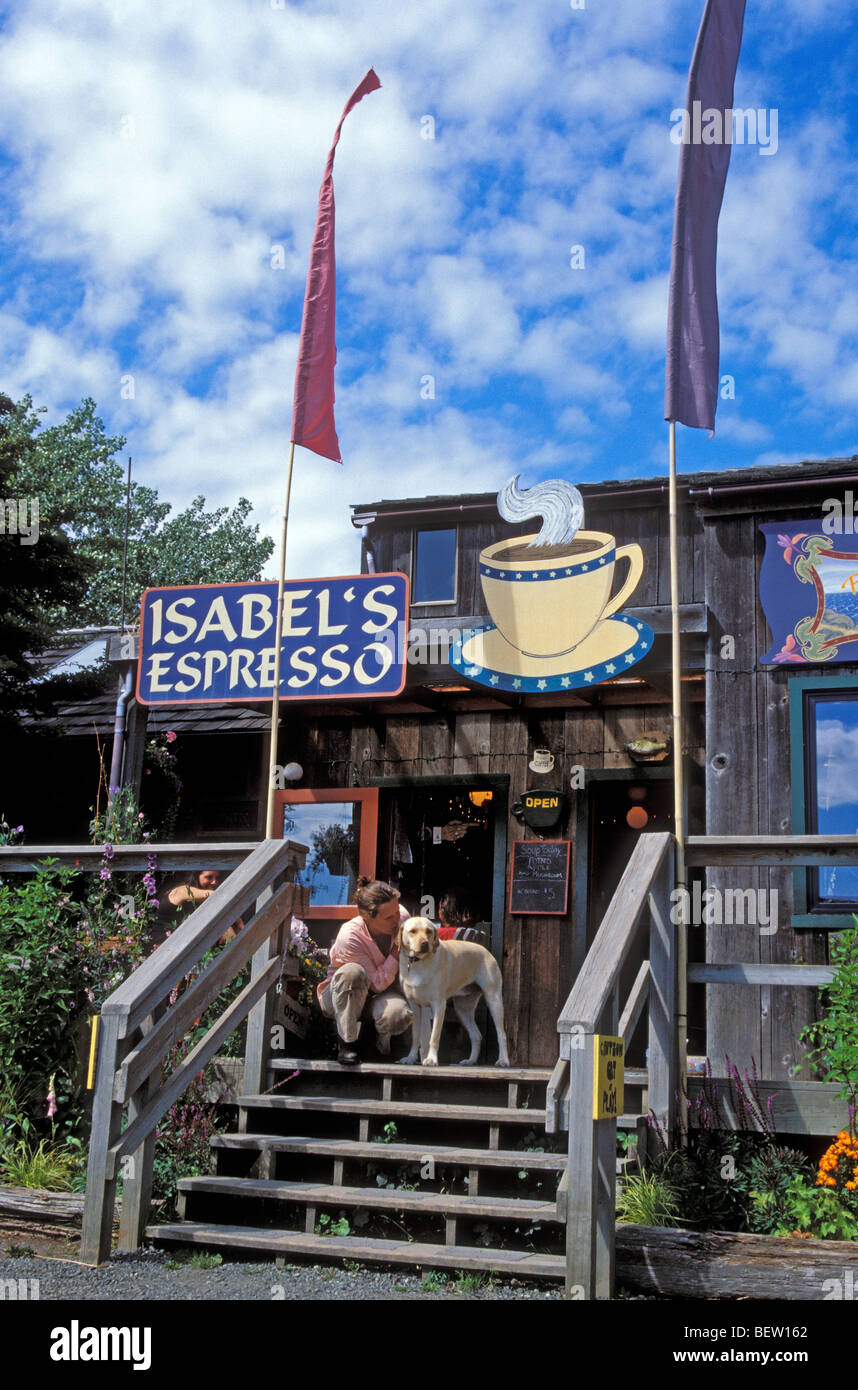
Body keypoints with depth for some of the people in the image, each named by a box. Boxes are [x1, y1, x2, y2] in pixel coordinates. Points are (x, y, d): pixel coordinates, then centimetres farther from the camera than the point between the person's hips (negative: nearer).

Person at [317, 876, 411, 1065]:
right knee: (352, 972, -39)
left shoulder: (401, 917, -16)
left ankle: (382, 1031, 5)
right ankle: (346, 1040, -19)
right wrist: (397, 953, -31)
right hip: (341, 996, -3)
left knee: (398, 1016, -35)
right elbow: (376, 984, -27)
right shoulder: (349, 937, -30)